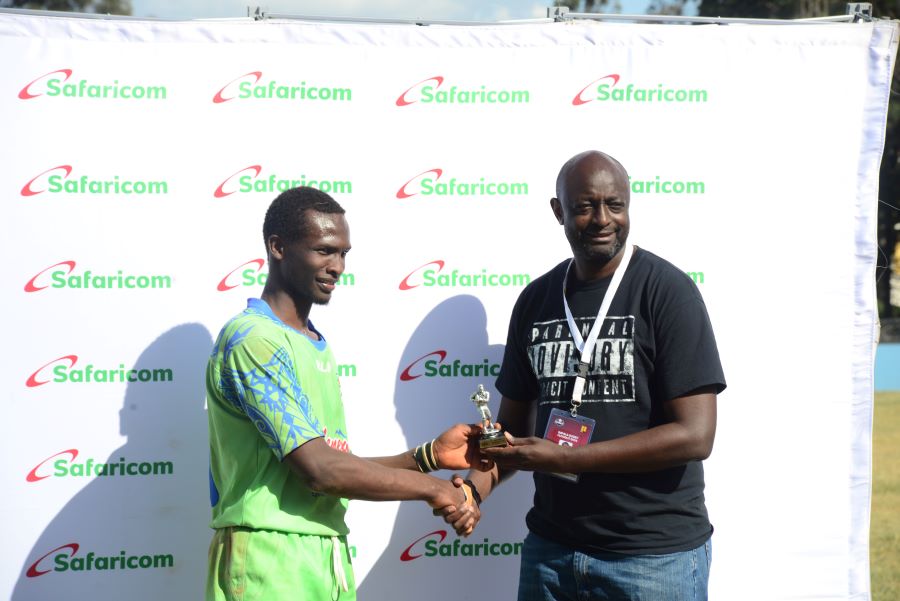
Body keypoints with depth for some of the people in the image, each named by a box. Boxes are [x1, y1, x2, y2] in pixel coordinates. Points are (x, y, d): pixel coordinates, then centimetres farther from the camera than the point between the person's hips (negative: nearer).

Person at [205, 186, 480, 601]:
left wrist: (429, 455, 5)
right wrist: (433, 488, -10)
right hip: (269, 560, -8)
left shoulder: (315, 345, 16)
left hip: (329, 559, 8)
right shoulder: (251, 340, -13)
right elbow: (319, 470, -18)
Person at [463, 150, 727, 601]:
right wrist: (475, 486, -8)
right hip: (551, 547, 5)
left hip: (656, 553, -5)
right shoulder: (535, 301, 7)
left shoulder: (666, 290, -9)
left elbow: (694, 435, -16)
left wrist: (562, 458, -19)